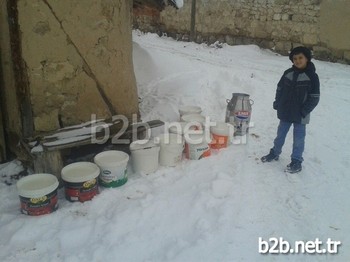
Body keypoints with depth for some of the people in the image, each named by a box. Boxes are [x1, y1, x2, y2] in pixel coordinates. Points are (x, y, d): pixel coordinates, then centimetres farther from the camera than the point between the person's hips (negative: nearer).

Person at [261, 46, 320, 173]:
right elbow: (280, 88, 11)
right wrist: (277, 104, 5)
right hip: (285, 112, 4)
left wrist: (304, 111, -15)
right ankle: (275, 153, 35)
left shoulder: (312, 76, -10)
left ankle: (296, 161, 18)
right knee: (280, 134, 17)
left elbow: (314, 98, -10)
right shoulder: (288, 73, 2)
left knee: (298, 138, 6)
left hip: (300, 115, -4)